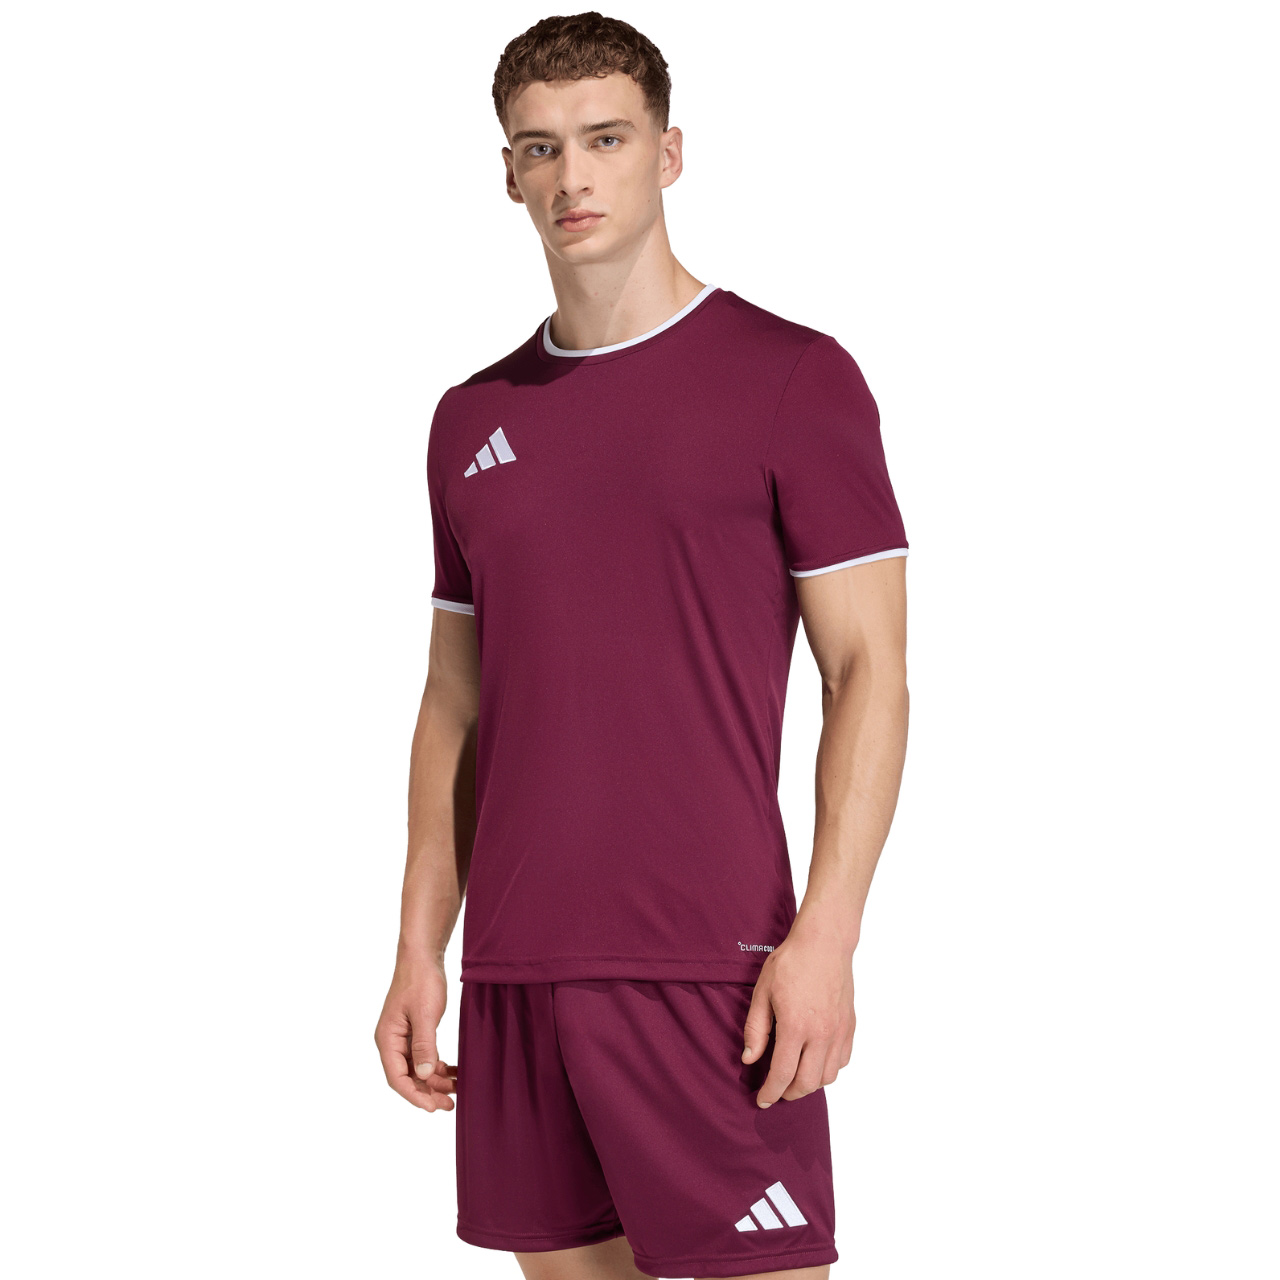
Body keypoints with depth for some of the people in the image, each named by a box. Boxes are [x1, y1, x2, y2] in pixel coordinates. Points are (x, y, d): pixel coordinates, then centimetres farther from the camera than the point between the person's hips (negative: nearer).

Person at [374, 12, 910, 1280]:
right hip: (511, 973, 5)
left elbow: (869, 671, -5)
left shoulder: (791, 378, -1)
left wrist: (825, 936, -14)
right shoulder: (473, 421, 14)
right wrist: (419, 950, 11)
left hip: (709, 971, -5)